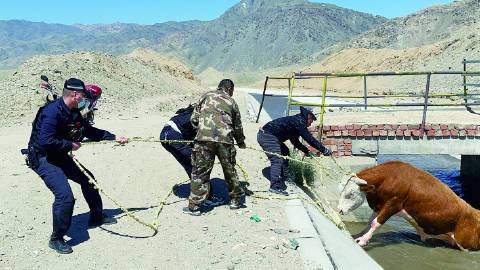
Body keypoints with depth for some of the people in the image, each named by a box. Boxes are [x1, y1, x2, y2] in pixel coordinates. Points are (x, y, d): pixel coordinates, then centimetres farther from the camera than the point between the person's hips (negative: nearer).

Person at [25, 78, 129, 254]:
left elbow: (90, 131, 14)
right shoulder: (52, 112, -26)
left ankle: (96, 218, 37)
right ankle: (56, 239, -4)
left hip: (60, 156, 10)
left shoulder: (74, 112, 3)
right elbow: (45, 141, -32)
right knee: (65, 195, -21)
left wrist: (114, 138, 10)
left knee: (87, 180, 17)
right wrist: (70, 144, -21)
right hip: (43, 158, -10)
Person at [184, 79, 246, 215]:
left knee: (200, 172, 4)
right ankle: (236, 200, 31)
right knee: (230, 170, 17)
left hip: (204, 138, -1)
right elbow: (238, 127, 23)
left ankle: (194, 205, 4)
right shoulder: (232, 102, 18)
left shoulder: (206, 96, 16)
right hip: (225, 140, 1)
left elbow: (194, 118, 10)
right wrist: (241, 142, 38)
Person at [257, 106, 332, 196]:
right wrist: (324, 150, -8)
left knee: (285, 152, 23)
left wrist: (307, 151, 23)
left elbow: (295, 142, 29)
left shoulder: (294, 121, 20)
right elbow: (309, 139, -14)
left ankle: (281, 182, 24)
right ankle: (275, 186, -27)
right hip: (268, 136, -11)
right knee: (277, 160, -18)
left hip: (264, 135, 11)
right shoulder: (299, 122, -10)